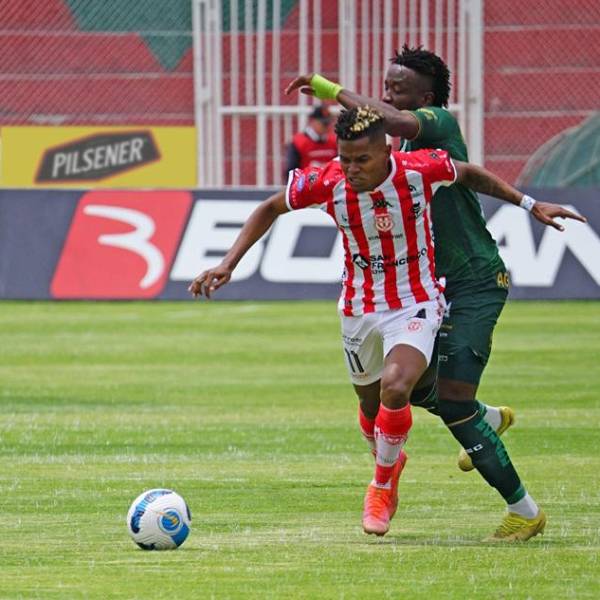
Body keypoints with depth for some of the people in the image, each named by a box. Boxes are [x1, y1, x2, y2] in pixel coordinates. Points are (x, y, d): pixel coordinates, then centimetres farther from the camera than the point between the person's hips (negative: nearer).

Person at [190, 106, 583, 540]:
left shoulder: (421, 170, -22)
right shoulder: (326, 183, -19)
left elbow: (469, 174, 1)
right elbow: (270, 209, -2)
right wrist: (228, 265, -8)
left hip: (415, 304, -3)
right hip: (359, 308, 3)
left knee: (395, 389, -25)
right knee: (371, 400, 18)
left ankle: (382, 485, -1)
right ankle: (391, 461, 53)